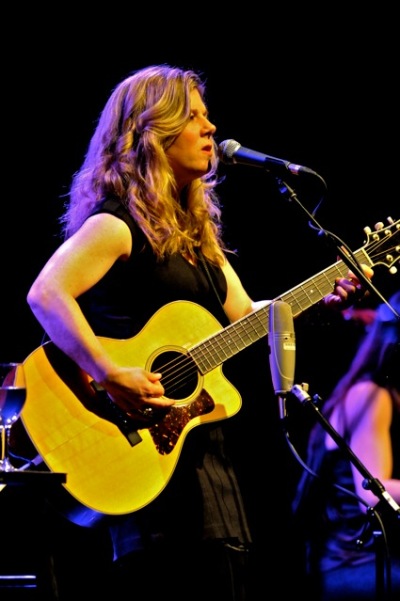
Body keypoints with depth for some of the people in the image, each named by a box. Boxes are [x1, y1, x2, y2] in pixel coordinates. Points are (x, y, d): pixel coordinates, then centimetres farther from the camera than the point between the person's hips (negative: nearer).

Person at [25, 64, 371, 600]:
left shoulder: (195, 229, 18)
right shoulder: (118, 222, -11)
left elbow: (244, 316, 20)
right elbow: (46, 294, -26)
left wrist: (318, 299, 7)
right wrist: (110, 376, -33)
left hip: (200, 440, 9)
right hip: (140, 444, -9)